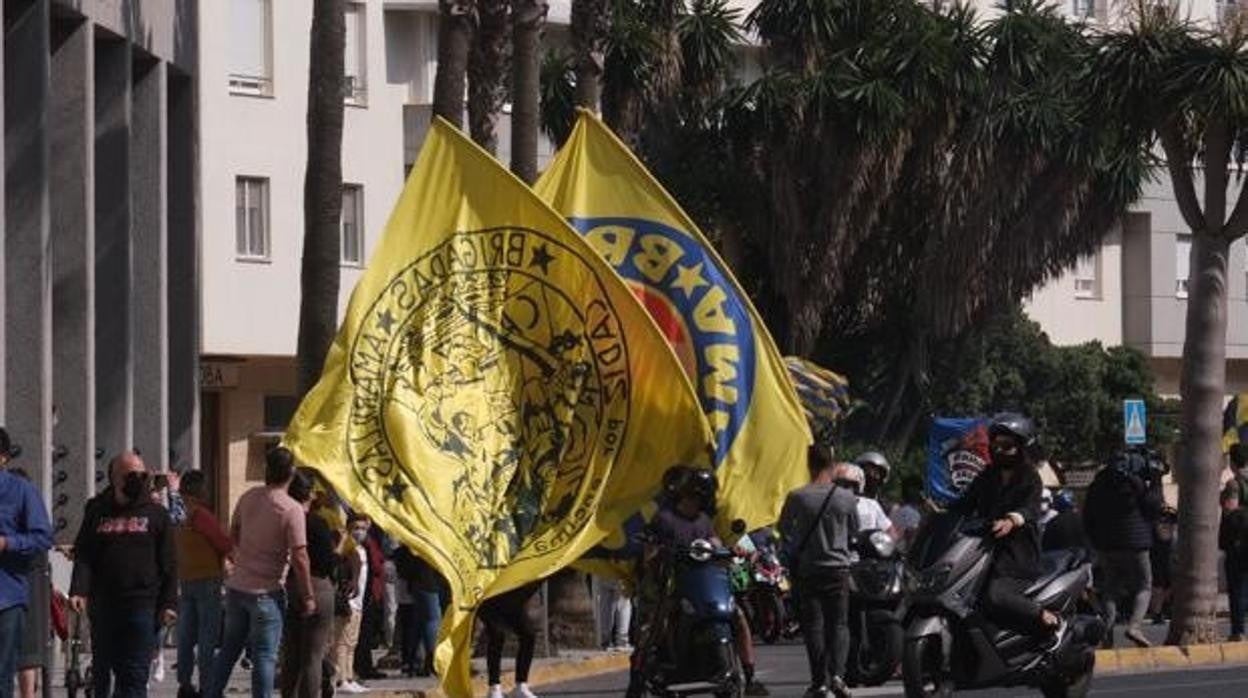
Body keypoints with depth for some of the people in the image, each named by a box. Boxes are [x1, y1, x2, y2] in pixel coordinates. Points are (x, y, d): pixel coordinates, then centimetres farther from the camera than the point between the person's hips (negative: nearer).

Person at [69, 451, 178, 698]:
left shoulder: (156, 514, 7)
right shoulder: (97, 512, 10)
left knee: (135, 674, -8)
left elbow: (169, 564, 6)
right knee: (101, 671, 8)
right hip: (103, 606, 2)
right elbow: (83, 557, 5)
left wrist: (169, 604, -2)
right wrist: (78, 591, -11)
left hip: (142, 605, -2)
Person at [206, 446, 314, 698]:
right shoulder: (292, 510, -16)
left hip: (236, 585, 6)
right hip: (266, 592, -6)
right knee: (264, 656, 0)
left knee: (229, 649, 18)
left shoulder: (248, 497, 2)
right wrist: (308, 596, -8)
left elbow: (233, 535, 16)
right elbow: (299, 558, -17)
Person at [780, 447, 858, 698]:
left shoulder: (797, 497, -8)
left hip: (808, 568, -1)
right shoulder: (846, 497, -5)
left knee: (813, 625, 4)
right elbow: (854, 530, 10)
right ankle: (837, 673, -15)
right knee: (839, 624, 4)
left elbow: (784, 528, 3)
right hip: (838, 567, 1)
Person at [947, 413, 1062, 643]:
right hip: (985, 554, 7)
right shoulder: (986, 478, 21)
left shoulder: (1030, 480, 0)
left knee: (995, 598, -31)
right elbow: (965, 503, 15)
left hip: (1017, 557, -7)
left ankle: (1051, 621, -15)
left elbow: (1030, 510, -18)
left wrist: (1011, 521, -40)